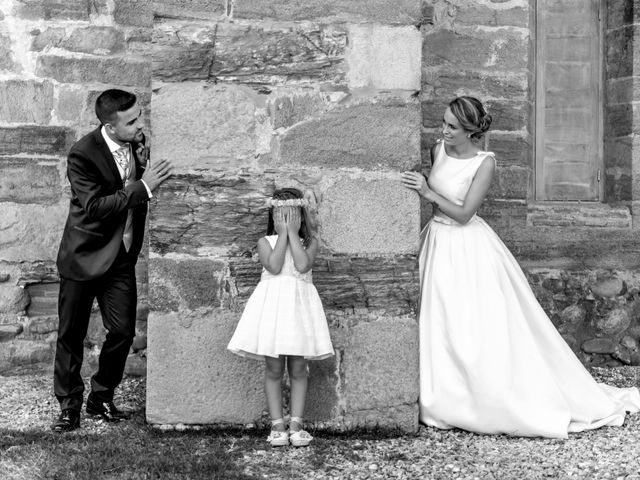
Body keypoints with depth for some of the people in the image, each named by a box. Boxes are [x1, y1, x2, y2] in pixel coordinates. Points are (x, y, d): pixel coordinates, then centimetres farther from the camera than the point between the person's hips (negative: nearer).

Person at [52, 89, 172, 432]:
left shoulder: (137, 142, -2)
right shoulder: (82, 155, -20)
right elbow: (94, 207, -27)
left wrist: (147, 169, -8)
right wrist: (142, 187, -29)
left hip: (121, 256, 5)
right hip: (85, 257, -4)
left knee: (123, 331, 0)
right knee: (71, 334, 5)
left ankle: (101, 398, 20)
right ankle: (69, 405, 20)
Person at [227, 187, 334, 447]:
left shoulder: (309, 243, 7)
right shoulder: (265, 242, 6)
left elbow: (303, 265, -14)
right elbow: (274, 267, -13)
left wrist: (293, 232, -7)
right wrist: (283, 234, -7)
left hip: (299, 304, 0)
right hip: (272, 304, 0)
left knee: (298, 369, 3)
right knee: (273, 370, 2)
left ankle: (296, 424, 8)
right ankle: (277, 425, 8)